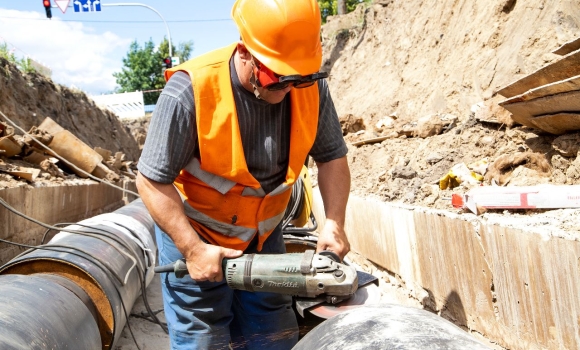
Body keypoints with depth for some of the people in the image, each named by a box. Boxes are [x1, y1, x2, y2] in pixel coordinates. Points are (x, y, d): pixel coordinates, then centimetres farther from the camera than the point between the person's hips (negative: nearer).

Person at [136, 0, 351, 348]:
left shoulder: (310, 85, -14)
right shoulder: (190, 91, -28)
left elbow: (332, 156, -2)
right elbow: (153, 181, -20)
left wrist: (334, 222, -15)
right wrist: (193, 249, -24)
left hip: (263, 236, 4)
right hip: (192, 234, -4)